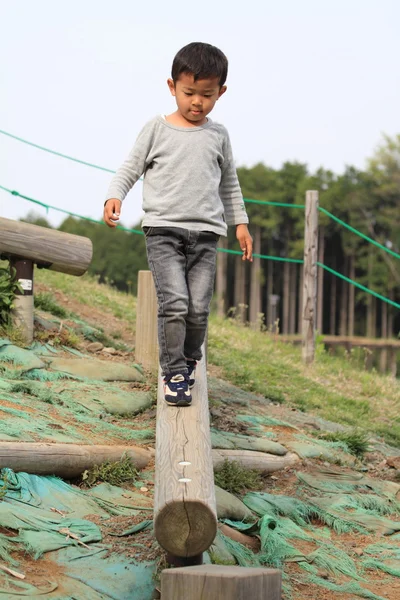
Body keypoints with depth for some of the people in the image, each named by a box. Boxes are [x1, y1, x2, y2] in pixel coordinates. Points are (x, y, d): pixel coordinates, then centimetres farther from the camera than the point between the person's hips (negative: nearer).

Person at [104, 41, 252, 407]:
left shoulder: (218, 135, 11)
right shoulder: (157, 129, 3)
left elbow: (229, 183, 23)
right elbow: (130, 169, 5)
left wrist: (240, 222, 21)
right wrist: (114, 196, -14)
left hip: (205, 233, 3)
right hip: (163, 230, -2)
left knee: (199, 308, -2)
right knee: (174, 303, -15)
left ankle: (189, 360, 23)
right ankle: (174, 373, -4)